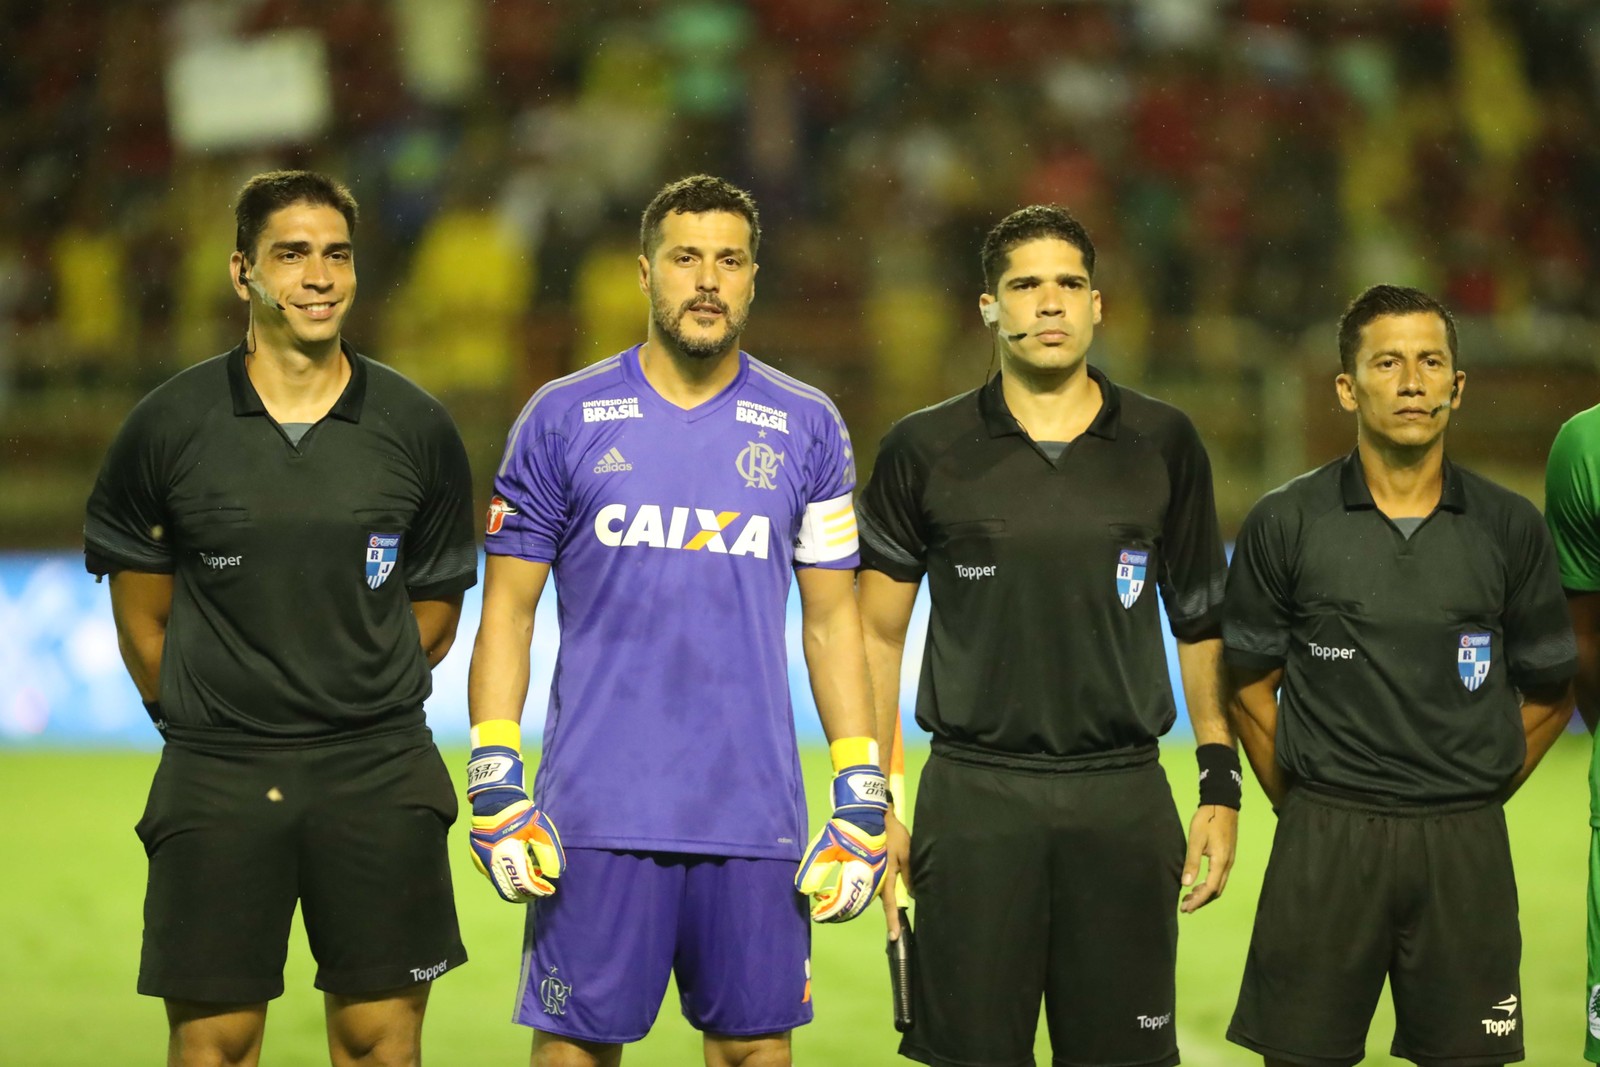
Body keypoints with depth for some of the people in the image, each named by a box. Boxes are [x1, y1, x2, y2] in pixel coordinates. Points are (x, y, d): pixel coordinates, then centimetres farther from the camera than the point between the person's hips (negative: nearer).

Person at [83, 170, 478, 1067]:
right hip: (217, 782, -1)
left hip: (380, 776, 1)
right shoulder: (168, 426, -1)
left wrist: (362, 709, 9)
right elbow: (141, 617, 8)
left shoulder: (418, 429, 2)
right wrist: (202, 718, 10)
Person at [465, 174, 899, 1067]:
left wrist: (863, 799, 3)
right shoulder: (564, 418, 4)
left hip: (753, 815, 1)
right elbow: (509, 607, 5)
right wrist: (495, 783, -4)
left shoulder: (808, 430, 8)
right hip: (596, 814, -1)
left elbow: (833, 621, 10)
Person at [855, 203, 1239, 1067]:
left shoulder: (1163, 444, 6)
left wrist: (1221, 787, 7)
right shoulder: (925, 450, 2)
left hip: (1123, 801, 1)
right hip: (974, 797, -1)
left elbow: (1201, 625, 12)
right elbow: (877, 635, 6)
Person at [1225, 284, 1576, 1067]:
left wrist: (1473, 801, 6)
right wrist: (1304, 806, 4)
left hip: (1465, 850, 1)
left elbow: (1548, 694, 10)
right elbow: (1251, 685, 6)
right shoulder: (1286, 524, -1)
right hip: (1325, 845, -1)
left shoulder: (1511, 528, 3)